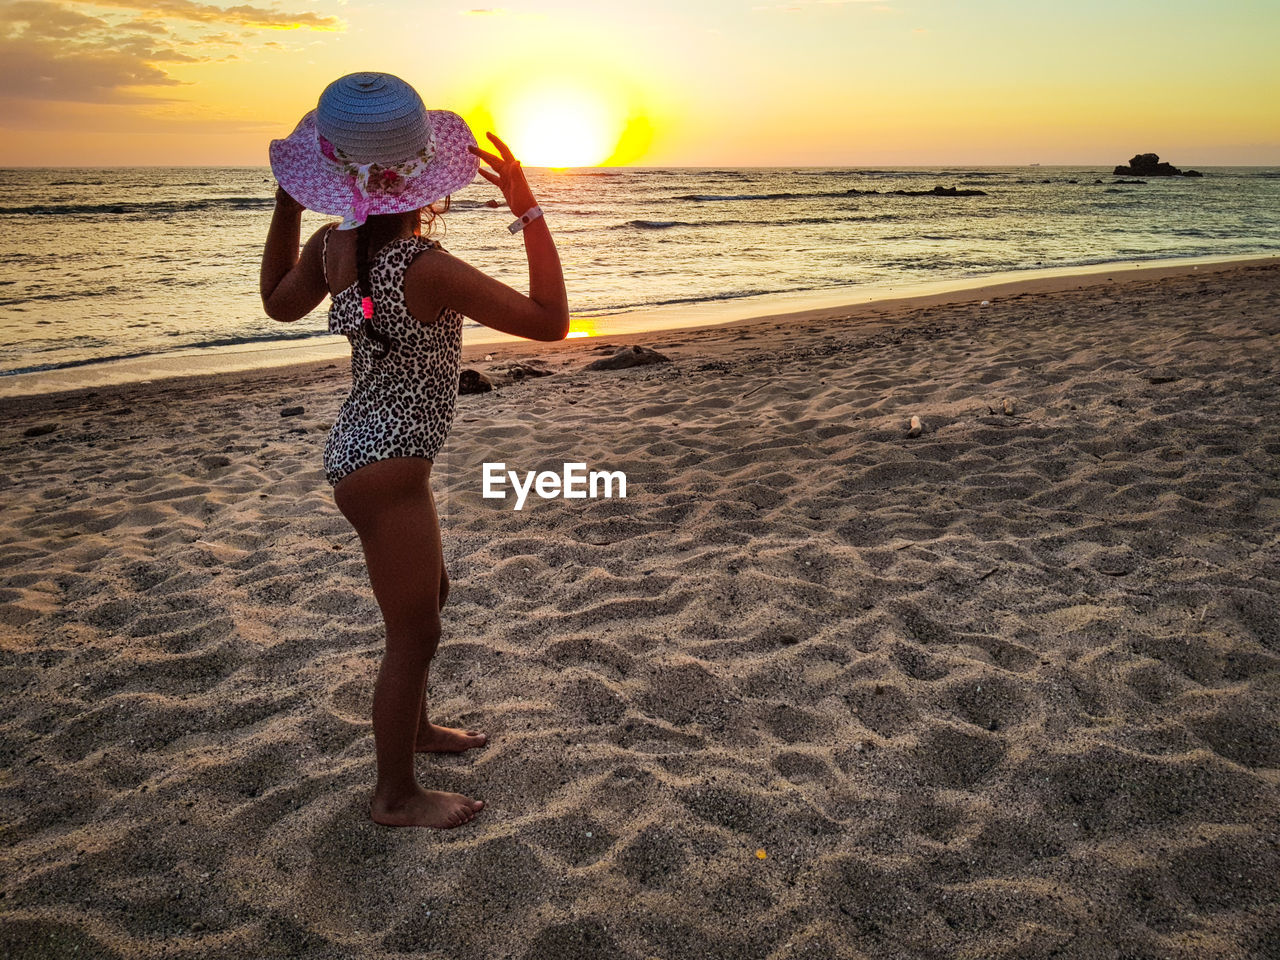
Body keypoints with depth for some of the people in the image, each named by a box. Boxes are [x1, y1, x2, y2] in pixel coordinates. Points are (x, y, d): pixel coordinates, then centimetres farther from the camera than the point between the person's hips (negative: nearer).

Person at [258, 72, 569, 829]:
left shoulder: (332, 246, -3)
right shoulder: (427, 268, -26)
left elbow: (279, 303, 18)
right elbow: (550, 321, -21)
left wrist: (288, 200, 16)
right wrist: (529, 210, -18)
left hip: (361, 448, 9)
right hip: (388, 470, -9)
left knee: (428, 596, 27)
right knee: (415, 633, 7)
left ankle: (413, 727, 48)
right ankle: (397, 795, 26)